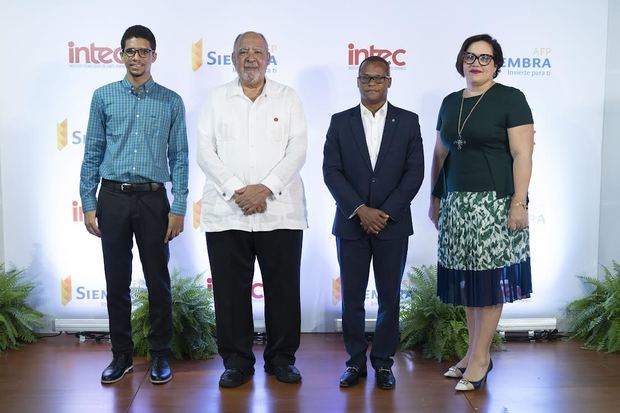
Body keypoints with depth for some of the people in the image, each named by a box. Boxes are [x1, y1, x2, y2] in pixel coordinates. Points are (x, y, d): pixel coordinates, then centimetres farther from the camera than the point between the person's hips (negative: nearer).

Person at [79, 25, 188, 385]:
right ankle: (122, 354, 22)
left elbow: (179, 157, 3)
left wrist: (179, 208, -4)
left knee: (158, 281, 5)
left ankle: (161, 355, 18)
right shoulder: (104, 96, 7)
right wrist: (88, 202, 2)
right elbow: (92, 152, 7)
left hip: (153, 198, -1)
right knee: (117, 281, 8)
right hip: (113, 197, 1)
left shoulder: (171, 101, 5)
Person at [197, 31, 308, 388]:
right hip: (226, 212, 1)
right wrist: (235, 190, -11)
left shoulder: (288, 98, 8)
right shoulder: (217, 98, 10)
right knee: (231, 289, 5)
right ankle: (237, 360, 19)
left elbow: (298, 149, -1)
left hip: (280, 211, 0)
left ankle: (282, 357, 21)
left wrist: (266, 188, -13)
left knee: (283, 287, 5)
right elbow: (206, 151, 2)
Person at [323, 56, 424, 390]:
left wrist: (386, 212, -11)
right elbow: (331, 171, -2)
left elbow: (415, 171, -2)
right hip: (351, 223, 1)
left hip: (393, 224, 0)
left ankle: (383, 361, 20)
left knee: (389, 297, 6)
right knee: (352, 296, 6)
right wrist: (360, 210, -12)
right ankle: (356, 360, 20)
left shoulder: (408, 121, 4)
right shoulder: (340, 122, 5)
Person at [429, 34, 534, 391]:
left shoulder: (510, 98, -4)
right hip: (457, 203, 6)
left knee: (490, 278, -1)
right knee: (466, 278, 8)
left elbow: (523, 154, -10)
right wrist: (435, 198, 16)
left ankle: (480, 357, 9)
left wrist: (519, 202, -17)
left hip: (494, 202, -5)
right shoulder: (450, 102, 13)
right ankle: (475, 352, 19)